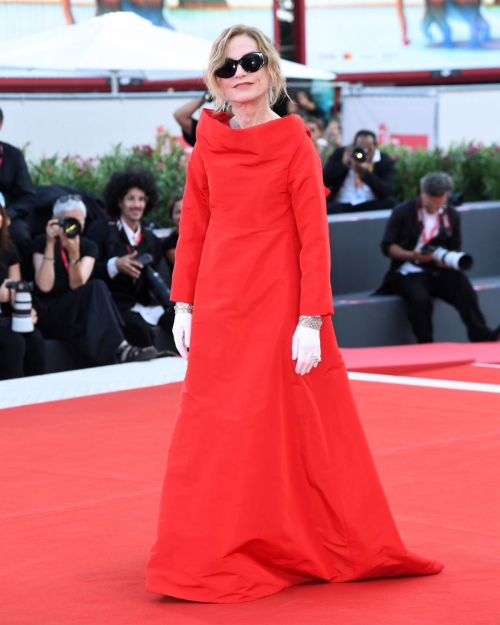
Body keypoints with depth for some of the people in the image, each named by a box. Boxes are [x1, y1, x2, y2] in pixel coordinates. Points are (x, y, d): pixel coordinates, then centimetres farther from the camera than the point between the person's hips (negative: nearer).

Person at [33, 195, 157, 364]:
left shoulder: (88, 247, 8)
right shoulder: (41, 242, -1)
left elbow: (77, 285, -10)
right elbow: (45, 286, -16)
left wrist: (74, 253, -26)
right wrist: (50, 245, -19)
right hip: (49, 317, -4)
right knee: (96, 288, -29)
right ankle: (120, 348, -43)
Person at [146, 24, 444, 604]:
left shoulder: (295, 144, -5)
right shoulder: (208, 147, 5)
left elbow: (314, 237, -8)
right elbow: (192, 229, 11)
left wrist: (311, 320, -13)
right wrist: (184, 304, 6)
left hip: (279, 306, -3)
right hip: (219, 311, 3)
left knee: (291, 429, 2)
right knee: (219, 436, 6)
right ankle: (214, 559, 17)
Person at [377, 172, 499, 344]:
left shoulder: (451, 215, 10)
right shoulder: (403, 212, 0)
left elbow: (455, 247, 18)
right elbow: (387, 246, 0)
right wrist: (412, 255, -17)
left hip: (438, 271, 3)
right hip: (408, 273, -2)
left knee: (461, 282, -31)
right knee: (420, 297, -36)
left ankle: (481, 336, -35)